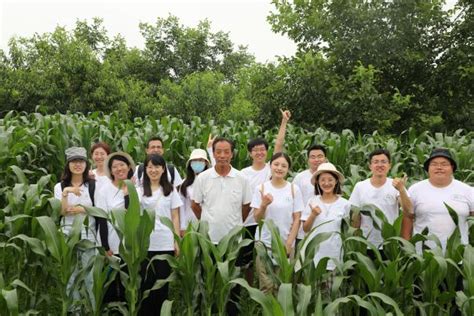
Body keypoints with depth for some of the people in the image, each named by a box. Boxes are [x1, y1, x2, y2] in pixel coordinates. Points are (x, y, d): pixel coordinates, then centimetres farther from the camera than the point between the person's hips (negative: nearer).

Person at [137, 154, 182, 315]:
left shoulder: (171, 190, 7)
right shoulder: (140, 190, 6)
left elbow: (175, 217, 6)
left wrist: (177, 241, -1)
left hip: (166, 243, 0)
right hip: (146, 243, 0)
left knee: (163, 281, 7)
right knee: (147, 281, 6)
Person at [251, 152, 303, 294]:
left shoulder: (294, 189, 0)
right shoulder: (261, 188, -2)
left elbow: (297, 219, 1)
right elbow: (257, 218, -1)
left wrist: (289, 243, -5)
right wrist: (264, 205, -19)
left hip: (286, 244, 1)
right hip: (265, 244, 0)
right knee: (267, 285, 0)